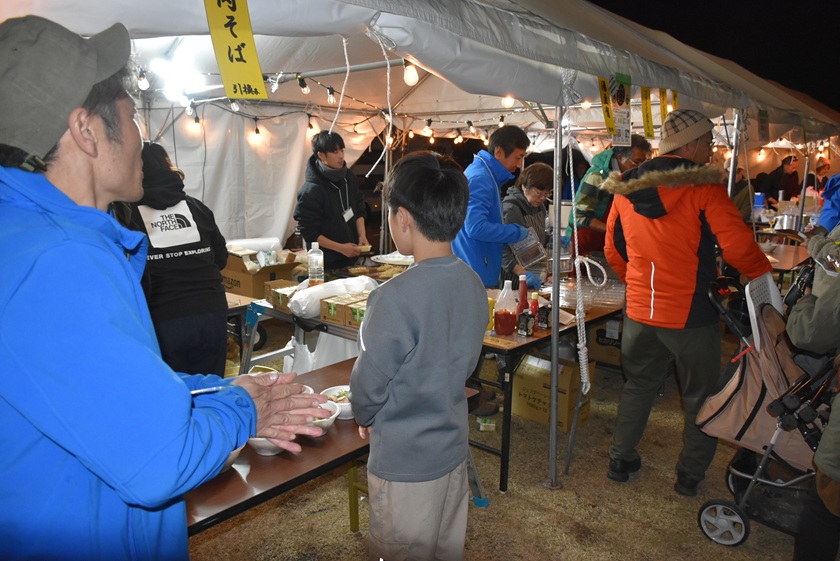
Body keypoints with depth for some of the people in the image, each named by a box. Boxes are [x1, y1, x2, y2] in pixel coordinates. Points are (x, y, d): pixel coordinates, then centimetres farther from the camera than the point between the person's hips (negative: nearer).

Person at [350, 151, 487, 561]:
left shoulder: (396, 298, -29)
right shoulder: (473, 284, -6)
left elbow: (368, 385, -17)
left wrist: (365, 417, 3)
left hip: (404, 461, -6)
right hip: (453, 447, 7)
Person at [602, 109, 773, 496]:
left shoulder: (626, 189, 2)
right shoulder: (703, 187, -14)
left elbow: (613, 249, 11)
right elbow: (738, 247, -17)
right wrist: (767, 276, 1)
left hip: (639, 310, 5)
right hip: (691, 314, -5)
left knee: (638, 386, 22)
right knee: (699, 396, 15)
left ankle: (621, 460, 30)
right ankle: (690, 475, 26)